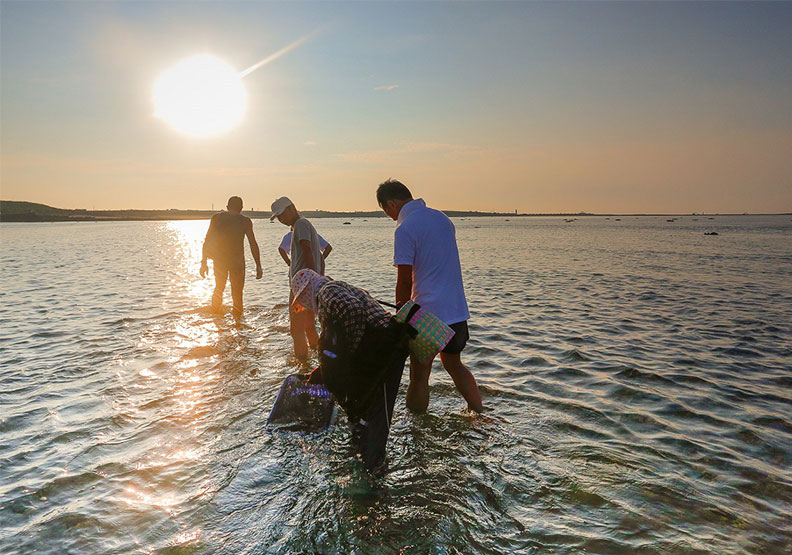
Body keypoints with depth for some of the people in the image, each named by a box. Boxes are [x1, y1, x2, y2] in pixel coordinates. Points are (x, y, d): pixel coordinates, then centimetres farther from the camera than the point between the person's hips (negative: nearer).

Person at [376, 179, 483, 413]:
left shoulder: (405, 229, -13)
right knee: (454, 364, 25)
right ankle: (480, 414, 32)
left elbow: (405, 282, -12)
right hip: (457, 310, 8)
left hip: (428, 313, -8)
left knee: (419, 376, 6)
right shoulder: (441, 217, 11)